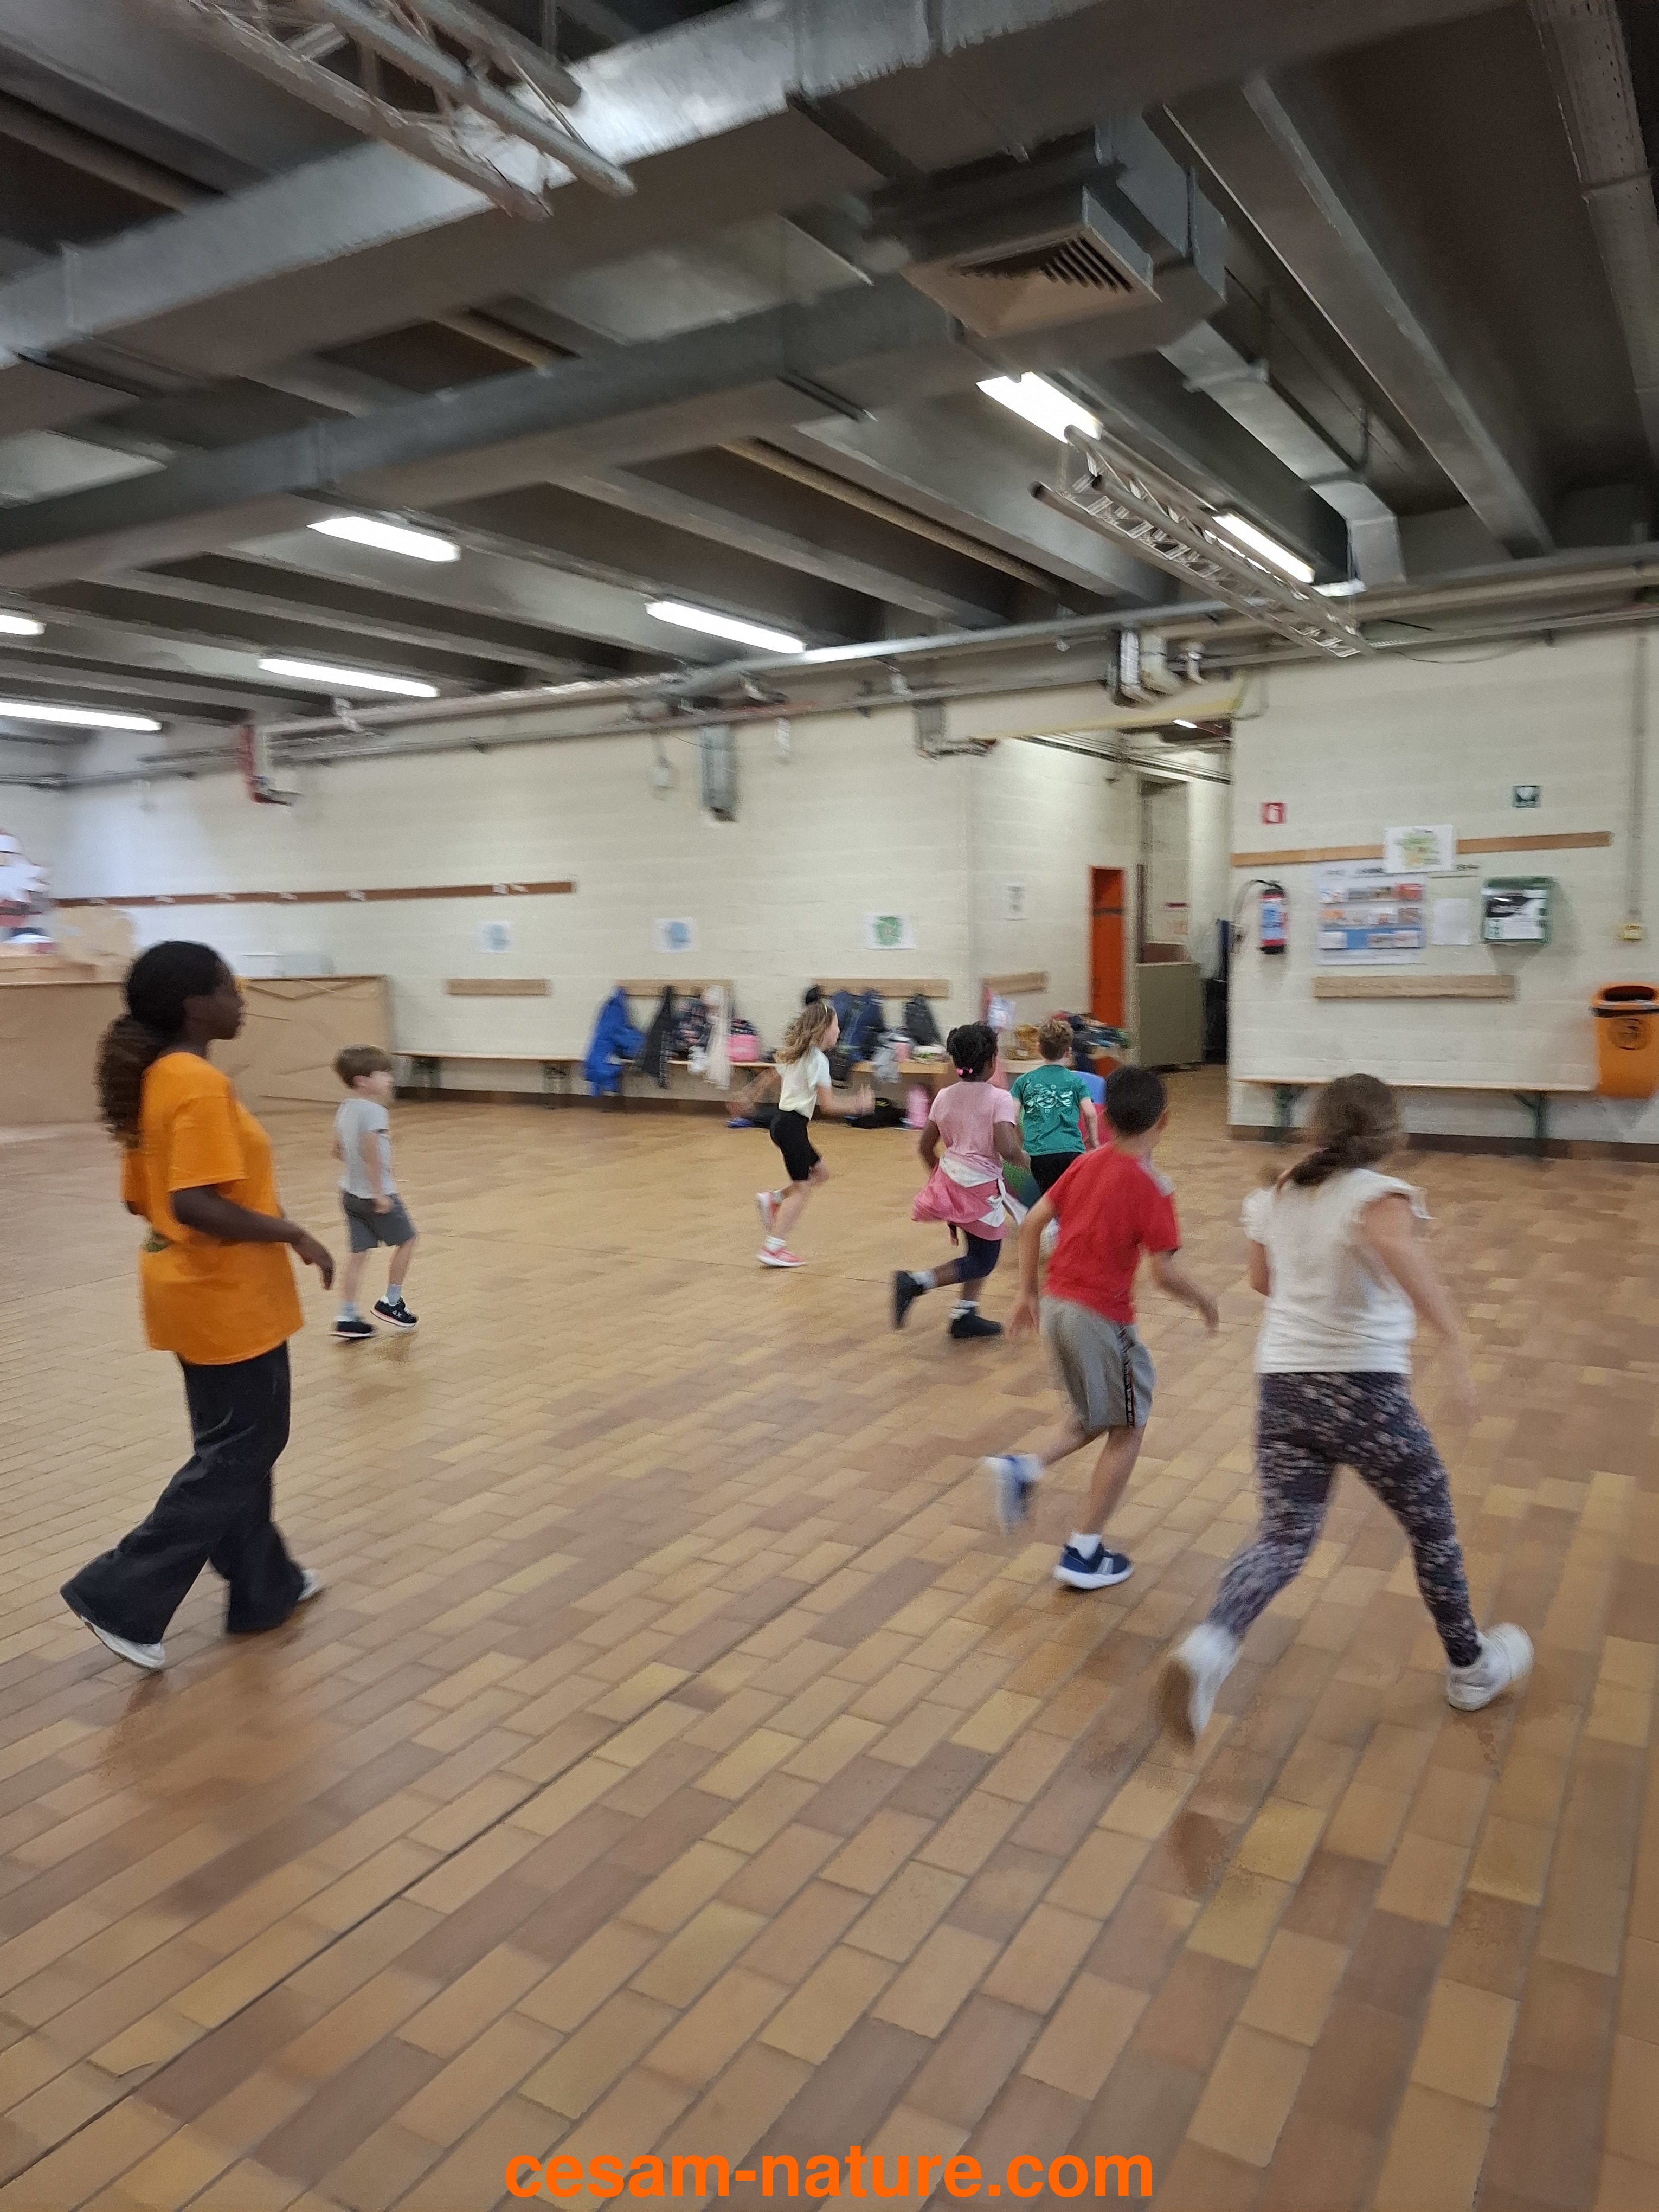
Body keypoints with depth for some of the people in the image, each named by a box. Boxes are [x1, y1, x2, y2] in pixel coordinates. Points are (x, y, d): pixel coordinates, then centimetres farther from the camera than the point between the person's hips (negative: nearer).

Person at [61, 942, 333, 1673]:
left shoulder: (155, 1078, 7)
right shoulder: (200, 1084, -22)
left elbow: (146, 1197, 12)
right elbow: (194, 1203, -29)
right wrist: (291, 1234, -20)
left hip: (198, 1289, 10)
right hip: (226, 1297, -10)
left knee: (236, 1446, 19)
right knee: (236, 1456, 4)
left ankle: (264, 1587, 32)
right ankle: (121, 1599, 9)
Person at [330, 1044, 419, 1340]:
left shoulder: (346, 1109, 6)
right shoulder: (375, 1111, -21)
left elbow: (338, 1151, 14)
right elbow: (371, 1156, -26)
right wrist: (379, 1194, -23)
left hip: (350, 1192, 8)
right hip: (376, 1194, -8)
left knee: (358, 1254, 10)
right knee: (406, 1240, 12)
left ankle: (347, 1319, 8)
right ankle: (391, 1303, 19)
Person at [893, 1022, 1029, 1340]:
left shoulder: (945, 1097, 5)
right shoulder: (999, 1098, -13)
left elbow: (925, 1147, 9)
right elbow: (1008, 1150, -24)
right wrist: (1028, 1160, -4)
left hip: (948, 1180, 7)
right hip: (981, 1187, -7)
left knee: (980, 1251, 23)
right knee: (984, 1261, 6)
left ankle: (965, 1314, 22)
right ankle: (916, 1282, -10)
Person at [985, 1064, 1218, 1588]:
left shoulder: (1086, 1165, 5)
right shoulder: (1152, 1188, -14)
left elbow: (1033, 1222, 6)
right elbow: (1165, 1273, -16)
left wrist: (1027, 1292, 14)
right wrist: (1203, 1301, 3)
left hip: (1056, 1306, 7)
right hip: (1100, 1318, -7)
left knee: (1096, 1418, 26)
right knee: (1127, 1430, 12)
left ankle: (1022, 1468, 5)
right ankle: (1083, 1553, 15)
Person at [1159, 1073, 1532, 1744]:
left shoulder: (1277, 1195, 8)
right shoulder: (1379, 1193, -10)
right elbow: (1391, 1241, -34)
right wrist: (1453, 1340, -37)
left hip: (1283, 1385, 5)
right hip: (1365, 1387, -4)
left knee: (1284, 1537, 8)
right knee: (1432, 1527, 19)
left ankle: (1210, 1646, -18)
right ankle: (1472, 1668, 38)